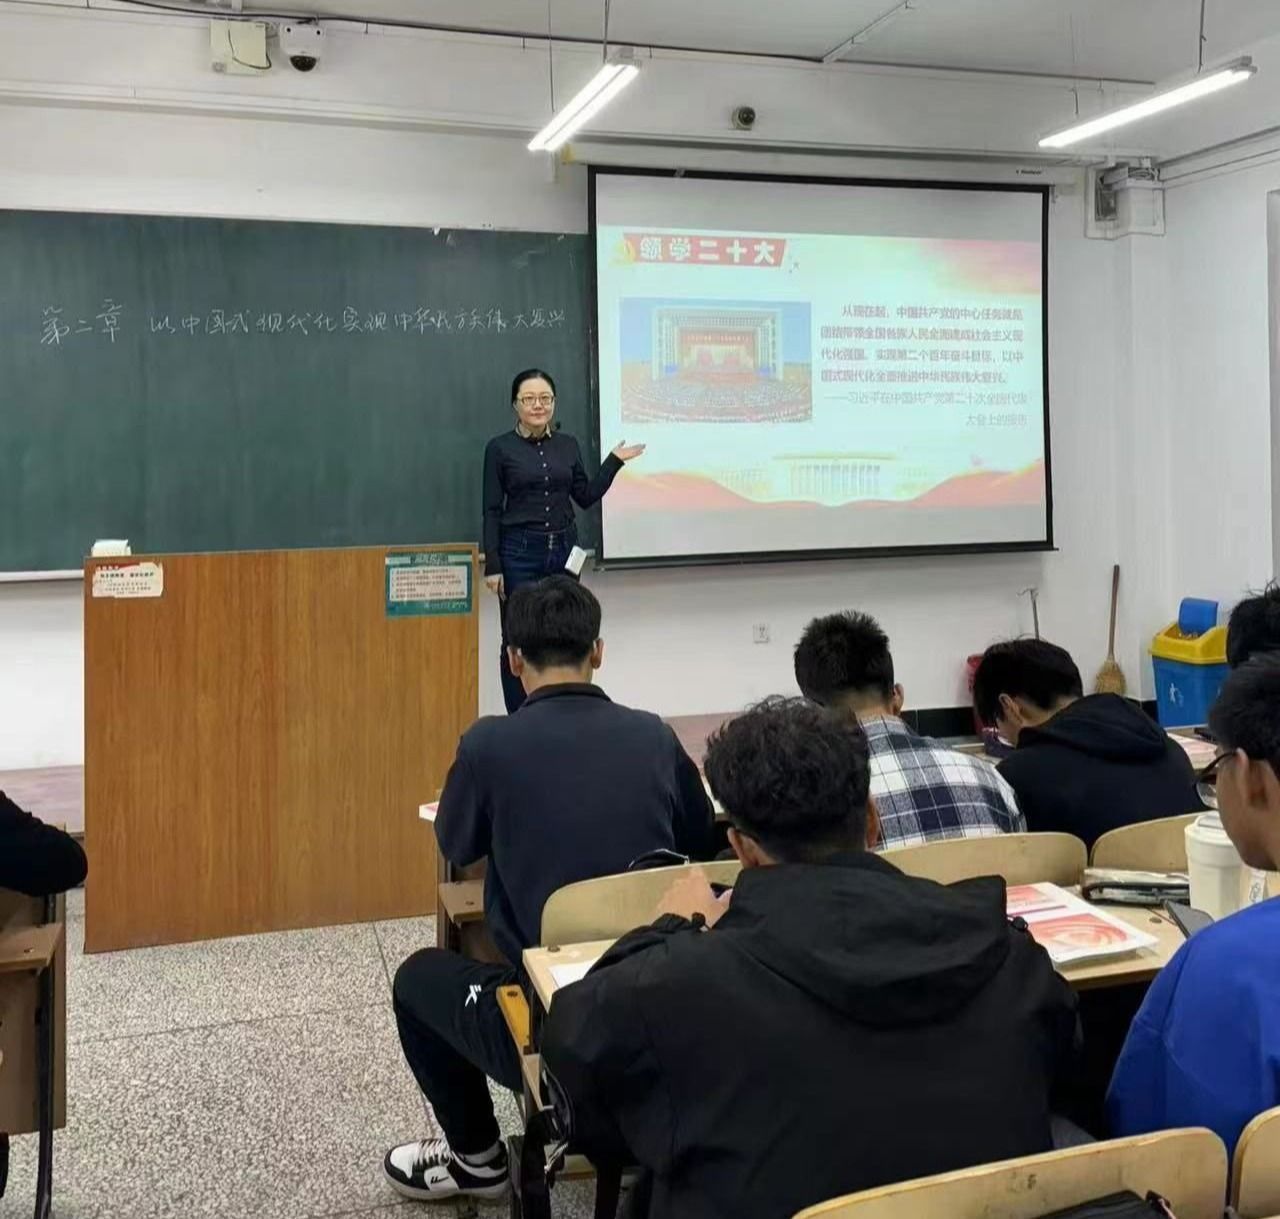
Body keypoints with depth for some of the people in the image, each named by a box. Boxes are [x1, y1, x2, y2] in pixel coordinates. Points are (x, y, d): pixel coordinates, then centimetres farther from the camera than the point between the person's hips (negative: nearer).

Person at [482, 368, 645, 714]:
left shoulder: (568, 445, 9)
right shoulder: (500, 448, -2)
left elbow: (586, 497, 12)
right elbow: (492, 511, -3)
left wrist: (615, 461, 6)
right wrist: (492, 566, -9)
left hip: (564, 550, 4)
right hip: (519, 552, -3)